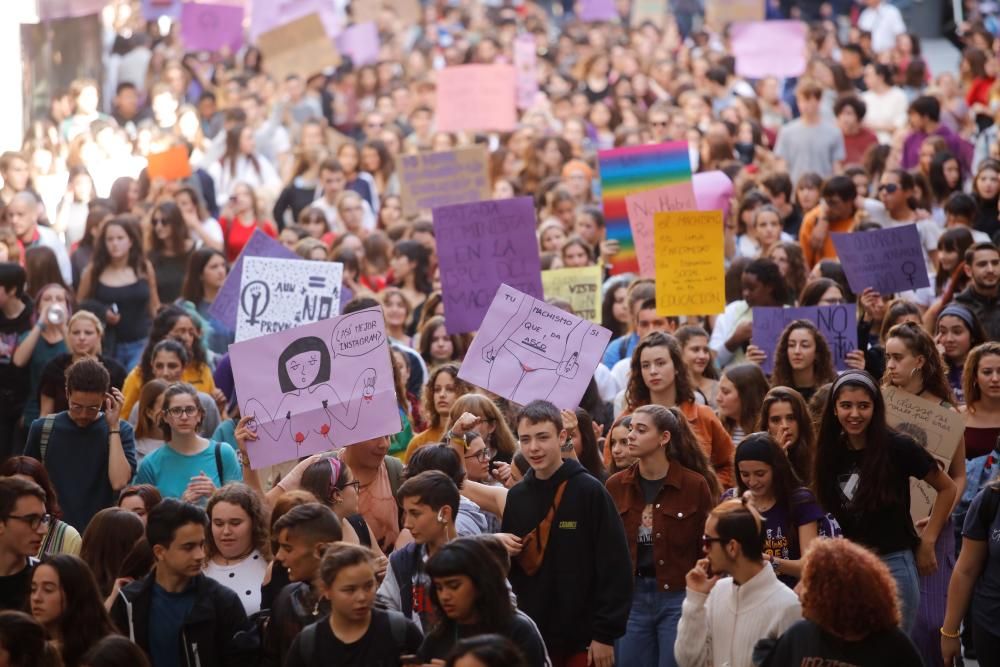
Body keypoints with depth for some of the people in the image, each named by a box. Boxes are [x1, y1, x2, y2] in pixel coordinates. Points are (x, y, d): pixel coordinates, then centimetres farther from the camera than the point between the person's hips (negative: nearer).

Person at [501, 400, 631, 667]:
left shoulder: (589, 492, -7)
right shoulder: (516, 497, 8)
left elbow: (615, 568, -9)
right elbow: (508, 568, 13)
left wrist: (605, 634, -11)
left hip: (583, 639, -4)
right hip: (530, 638, 4)